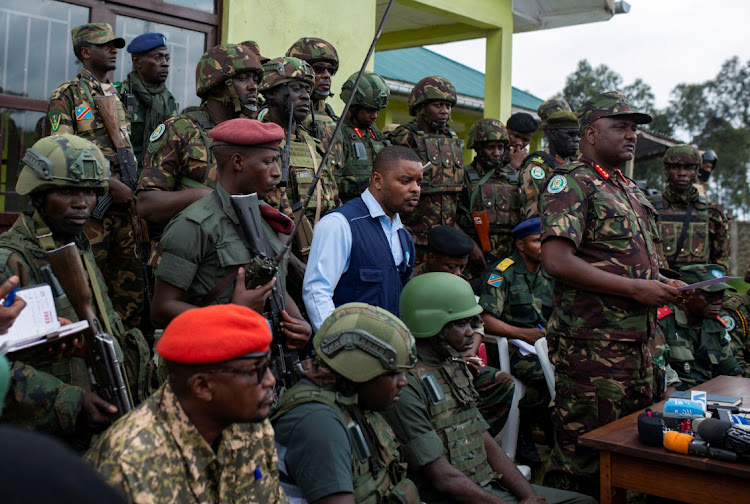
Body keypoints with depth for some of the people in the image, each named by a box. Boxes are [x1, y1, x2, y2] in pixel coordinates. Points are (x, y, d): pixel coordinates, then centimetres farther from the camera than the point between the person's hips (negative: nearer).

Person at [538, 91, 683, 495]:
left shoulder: (630, 190, 19)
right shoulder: (570, 183, -10)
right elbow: (557, 262, -22)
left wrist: (666, 287, 8)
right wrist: (636, 288, -19)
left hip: (637, 342, 9)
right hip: (590, 344, -9)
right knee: (582, 455, -1)